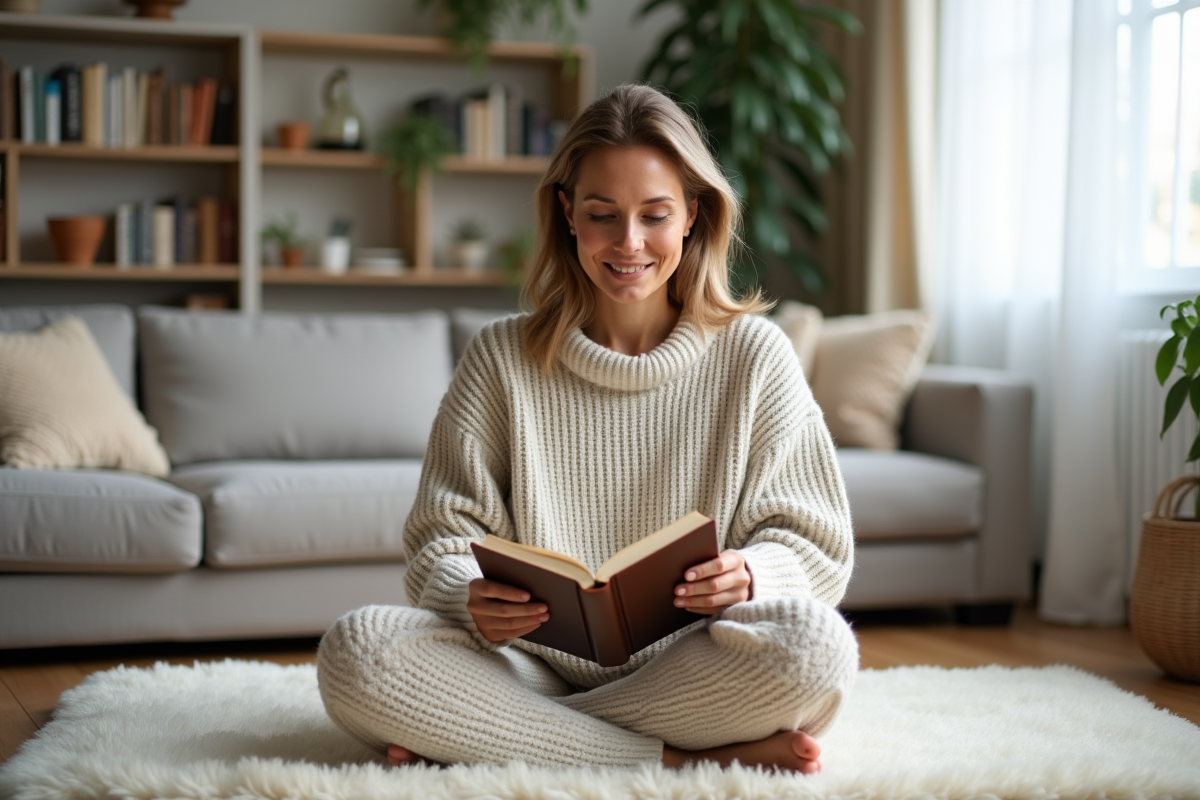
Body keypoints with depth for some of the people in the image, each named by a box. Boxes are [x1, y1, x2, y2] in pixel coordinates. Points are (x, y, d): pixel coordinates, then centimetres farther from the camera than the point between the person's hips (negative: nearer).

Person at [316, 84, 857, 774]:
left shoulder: (753, 356, 5)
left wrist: (747, 576, -19)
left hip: (687, 675, 0)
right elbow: (442, 541, 5)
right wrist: (472, 601, -20)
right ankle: (691, 760, -23)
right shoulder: (503, 359, 7)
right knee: (356, 650, -27)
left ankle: (491, 741, -20)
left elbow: (816, 544, 5)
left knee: (814, 643, -33)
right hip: (537, 664, 1)